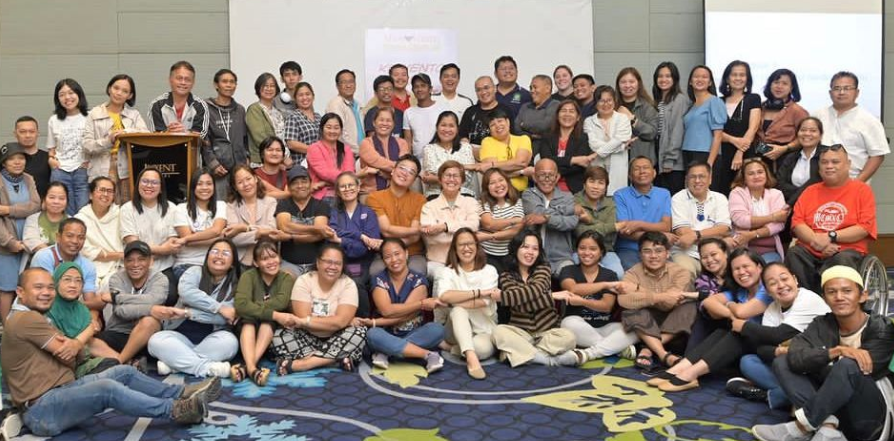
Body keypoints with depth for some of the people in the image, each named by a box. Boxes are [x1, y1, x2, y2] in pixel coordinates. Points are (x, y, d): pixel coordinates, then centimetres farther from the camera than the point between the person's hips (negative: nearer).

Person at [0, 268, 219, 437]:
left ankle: (181, 393, 0)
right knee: (107, 388, -31)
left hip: (61, 390, 11)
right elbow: (67, 358, -10)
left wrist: (68, 345, -3)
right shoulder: (25, 319, -13)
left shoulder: (35, 319, 22)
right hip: (42, 410, -11)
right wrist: (70, 346, 11)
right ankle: (176, 410, -26)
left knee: (123, 372, 1)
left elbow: (69, 358, 17)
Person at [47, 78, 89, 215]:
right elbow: (51, 148, 19)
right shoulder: (53, 120, 12)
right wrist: (51, 159, 0)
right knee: (66, 215, 5)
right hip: (60, 173, 3)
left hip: (83, 172, -3)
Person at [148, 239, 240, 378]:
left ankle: (174, 361, -25)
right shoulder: (195, 272, 3)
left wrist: (189, 313, -19)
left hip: (210, 339, 0)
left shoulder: (235, 286, 1)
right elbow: (185, 291, -20)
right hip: (181, 336, 1)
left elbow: (224, 318, -14)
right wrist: (219, 307, -22)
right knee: (156, 340, -27)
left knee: (229, 341, -32)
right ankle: (207, 367, -33)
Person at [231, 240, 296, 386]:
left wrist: (252, 308, -30)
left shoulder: (287, 278, -5)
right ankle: (251, 368, -49)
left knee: (268, 319, -29)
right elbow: (240, 304, -28)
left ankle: (245, 367, -43)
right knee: (248, 317, -30)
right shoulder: (248, 276, -9)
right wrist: (274, 314, -35)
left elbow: (281, 302, -26)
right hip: (248, 330, 0)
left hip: (274, 333, 1)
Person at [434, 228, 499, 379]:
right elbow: (444, 296, -25)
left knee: (484, 348, -35)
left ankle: (455, 349, -10)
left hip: (484, 329, -1)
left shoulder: (489, 271, -3)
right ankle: (470, 356, -42)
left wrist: (453, 301, -18)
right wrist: (478, 292, -25)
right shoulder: (447, 272, -1)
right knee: (458, 311, -34)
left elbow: (483, 302, -19)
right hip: (457, 329, 1)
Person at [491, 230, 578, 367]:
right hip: (520, 332, 0)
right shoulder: (506, 277, 1)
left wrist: (502, 296, -24)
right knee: (499, 331, -31)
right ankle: (551, 359, -28)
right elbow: (520, 305, -16)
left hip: (547, 331, 0)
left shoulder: (543, 268, 3)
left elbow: (535, 291, -20)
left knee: (568, 337, -29)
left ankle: (519, 352, -22)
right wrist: (551, 296, -20)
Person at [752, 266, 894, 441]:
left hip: (871, 415, -4)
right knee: (781, 362, -8)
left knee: (849, 364, -33)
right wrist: (834, 352, -33)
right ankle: (827, 427, -25)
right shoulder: (821, 325, 1)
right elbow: (795, 360, -17)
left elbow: (857, 370, -21)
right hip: (835, 408, 5)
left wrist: (812, 359, -10)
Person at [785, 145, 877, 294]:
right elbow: (797, 222, 7)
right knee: (793, 254, -29)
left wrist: (831, 237, -11)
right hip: (809, 250, 3)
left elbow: (865, 228, -2)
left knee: (844, 259, -36)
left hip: (847, 250, -2)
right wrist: (816, 240, -11)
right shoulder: (810, 191, 20)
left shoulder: (862, 189, 9)